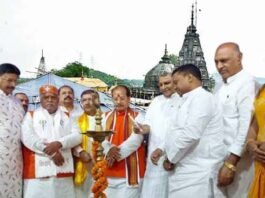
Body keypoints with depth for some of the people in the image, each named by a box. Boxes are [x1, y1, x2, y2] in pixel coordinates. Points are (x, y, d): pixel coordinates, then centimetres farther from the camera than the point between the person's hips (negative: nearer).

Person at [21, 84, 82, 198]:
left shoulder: (67, 117, 19)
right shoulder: (31, 116, 12)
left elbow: (77, 136, 5)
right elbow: (27, 137, -4)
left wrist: (59, 144, -13)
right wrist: (51, 153, -10)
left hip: (63, 171, 2)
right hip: (38, 172, -2)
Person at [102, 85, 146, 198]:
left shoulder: (137, 117, 2)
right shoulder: (106, 117, 13)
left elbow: (135, 140, -12)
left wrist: (116, 154, -17)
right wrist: (109, 149, -19)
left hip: (129, 172, -3)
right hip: (108, 172, 4)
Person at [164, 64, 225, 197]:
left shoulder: (202, 98, -10)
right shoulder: (189, 101, 22)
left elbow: (190, 134, -21)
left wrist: (170, 158, -9)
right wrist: (164, 151, 9)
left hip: (196, 174, -9)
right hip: (184, 171, 9)